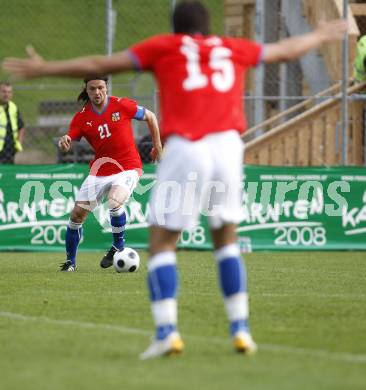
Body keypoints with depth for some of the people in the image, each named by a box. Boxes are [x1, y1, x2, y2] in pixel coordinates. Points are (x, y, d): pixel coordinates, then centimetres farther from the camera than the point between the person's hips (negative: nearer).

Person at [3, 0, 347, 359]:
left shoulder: (164, 47, 15)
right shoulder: (233, 49, 22)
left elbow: (99, 65, 14)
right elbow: (287, 50, 38)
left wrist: (44, 69, 23)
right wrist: (321, 36, 57)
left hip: (184, 150, -3)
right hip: (228, 144, 3)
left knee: (161, 244, 4)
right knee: (226, 239, 19)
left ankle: (166, 331, -11)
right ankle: (240, 328, 12)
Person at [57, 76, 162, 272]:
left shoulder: (121, 105, -8)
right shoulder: (82, 117, -2)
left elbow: (150, 117, 5)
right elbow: (68, 141, -10)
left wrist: (157, 145, 10)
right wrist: (63, 142, -35)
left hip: (128, 167, -4)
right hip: (100, 170, 4)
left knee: (114, 202, -31)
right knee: (77, 213, -2)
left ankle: (118, 246, -5)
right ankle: (70, 261, 17)